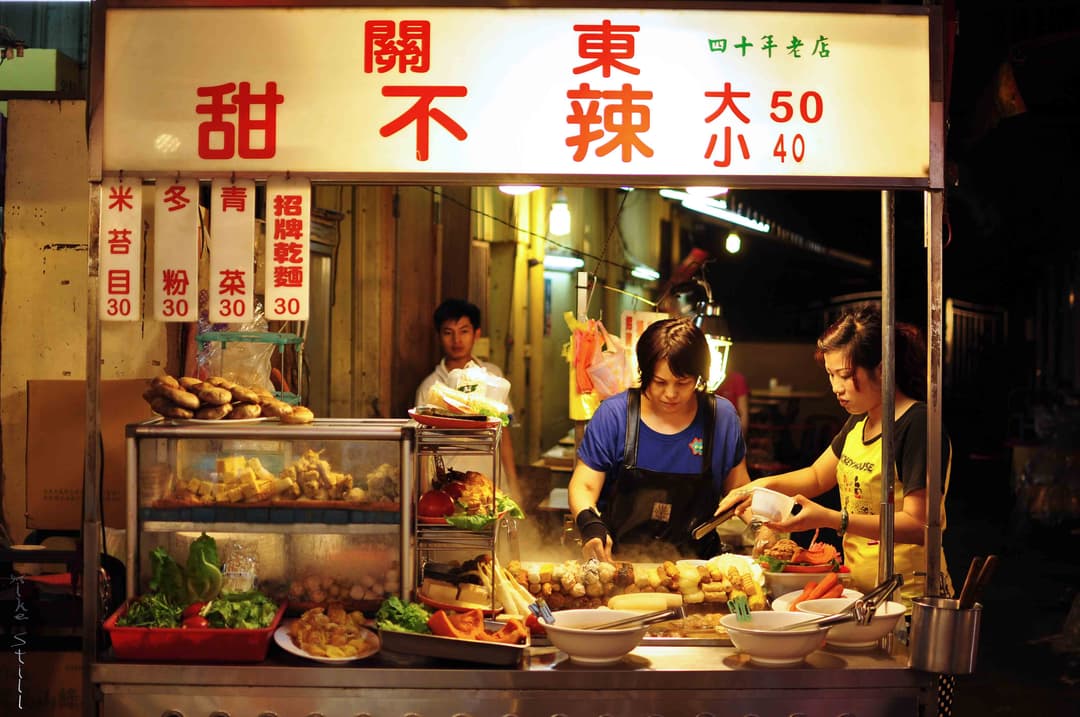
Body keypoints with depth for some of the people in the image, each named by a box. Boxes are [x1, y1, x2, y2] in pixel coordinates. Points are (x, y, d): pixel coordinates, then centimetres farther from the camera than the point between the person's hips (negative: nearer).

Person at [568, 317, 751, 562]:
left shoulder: (721, 417, 5)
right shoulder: (613, 415, -1)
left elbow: (738, 489, 17)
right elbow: (583, 486, 1)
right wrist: (589, 524, -19)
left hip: (693, 564, 2)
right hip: (617, 559, -1)